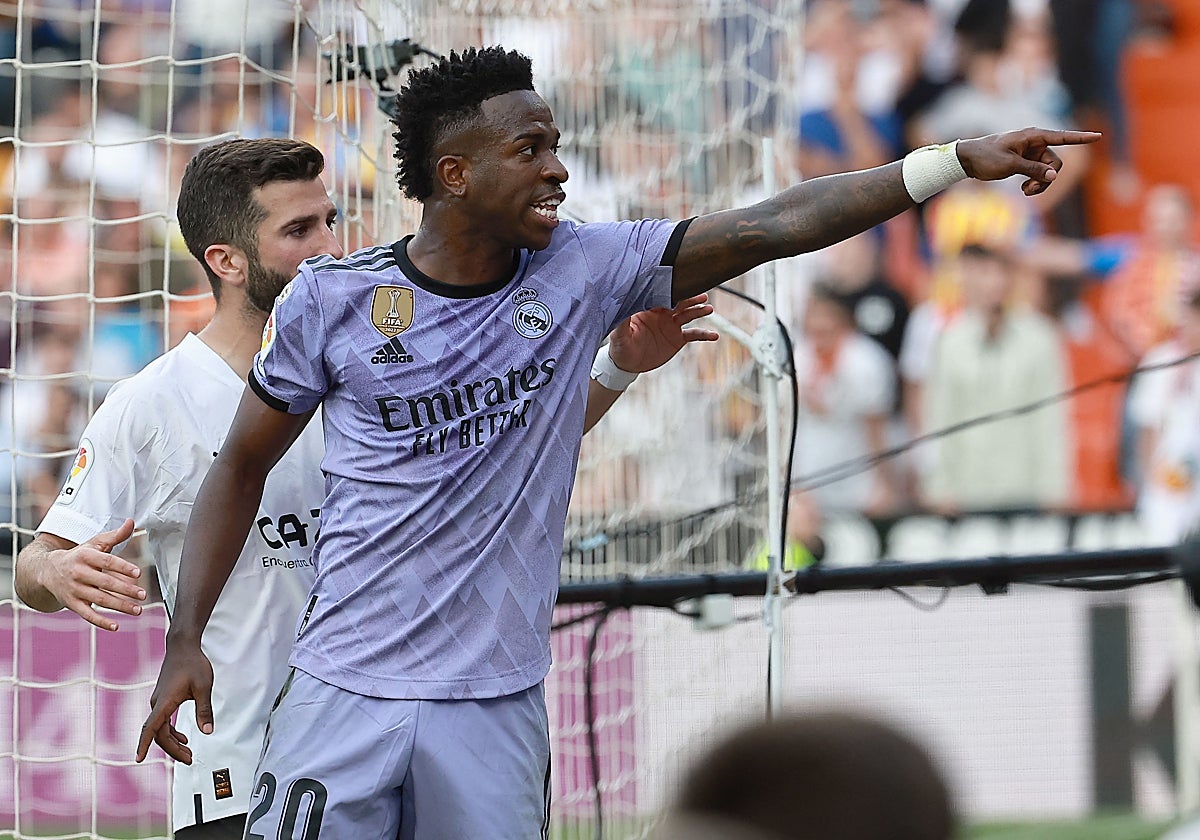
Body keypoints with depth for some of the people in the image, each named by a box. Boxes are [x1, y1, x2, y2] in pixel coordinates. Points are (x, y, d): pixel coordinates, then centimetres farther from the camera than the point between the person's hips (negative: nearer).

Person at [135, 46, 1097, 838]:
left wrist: (961, 159, -9)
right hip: (343, 696, -2)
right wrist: (185, 640, 2)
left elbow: (771, 227, -3)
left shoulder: (584, 271, 1)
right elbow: (243, 466, 8)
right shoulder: (332, 299, -2)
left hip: (496, 707, 2)